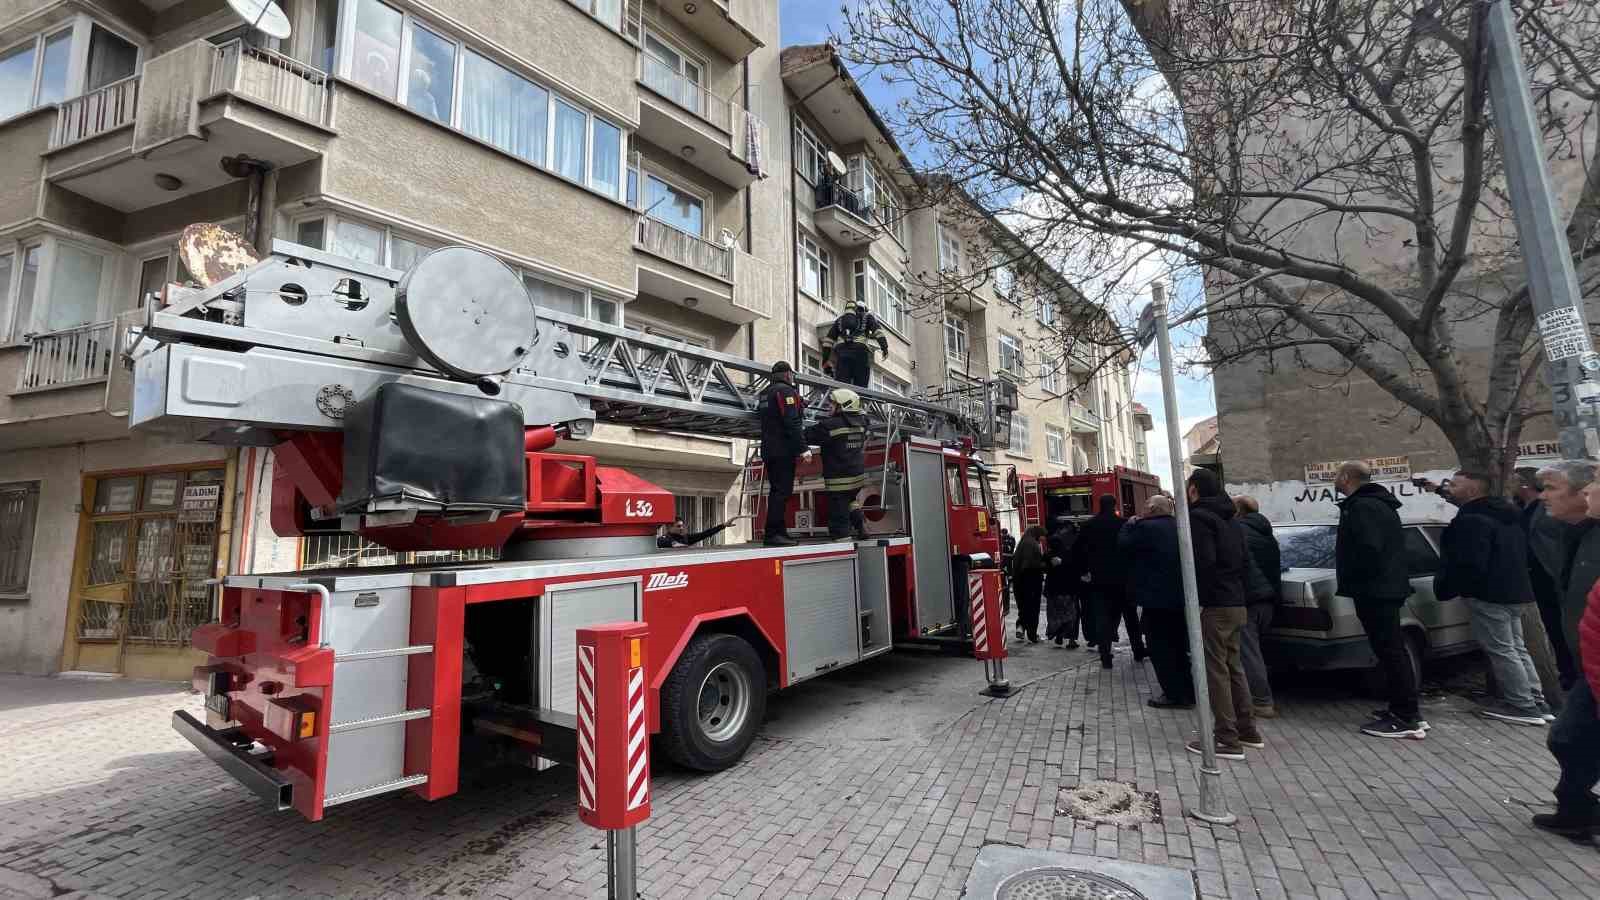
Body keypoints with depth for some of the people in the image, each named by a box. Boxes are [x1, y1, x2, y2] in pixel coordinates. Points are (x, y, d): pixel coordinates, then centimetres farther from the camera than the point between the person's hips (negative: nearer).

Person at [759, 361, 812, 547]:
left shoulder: (766, 393, 19)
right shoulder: (786, 391, -9)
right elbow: (792, 422, -19)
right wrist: (803, 448, -20)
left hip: (768, 450, 9)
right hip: (783, 450, -9)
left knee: (776, 491, 12)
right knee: (782, 492, -11)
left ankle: (780, 532, 15)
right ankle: (772, 534, -15)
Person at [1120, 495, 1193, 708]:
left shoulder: (1146, 527, -17)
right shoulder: (1178, 527, 8)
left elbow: (1123, 544, -7)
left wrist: (1130, 524, 6)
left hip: (1157, 598, -8)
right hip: (1179, 596, 8)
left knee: (1160, 647, 0)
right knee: (1178, 645, 17)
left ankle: (1175, 694, 2)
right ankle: (1187, 692, 24)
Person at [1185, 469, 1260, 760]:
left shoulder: (1198, 517, -13)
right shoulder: (1227, 518, 17)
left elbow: (1204, 562, -22)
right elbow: (1244, 560, 18)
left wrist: (1197, 601, -16)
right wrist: (1233, 586, 17)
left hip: (1215, 606, -9)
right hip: (1236, 604, 10)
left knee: (1216, 670, -4)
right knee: (1233, 667, 18)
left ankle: (1227, 740, -1)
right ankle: (1248, 730, 25)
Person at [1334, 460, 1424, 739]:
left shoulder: (1361, 507, -17)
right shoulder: (1378, 504, 18)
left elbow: (1369, 548, -27)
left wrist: (1350, 578, -13)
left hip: (1374, 590, -11)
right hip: (1386, 587, 11)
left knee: (1390, 652, -6)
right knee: (1392, 651, 16)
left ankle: (1406, 719, -1)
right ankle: (1404, 710, 24)